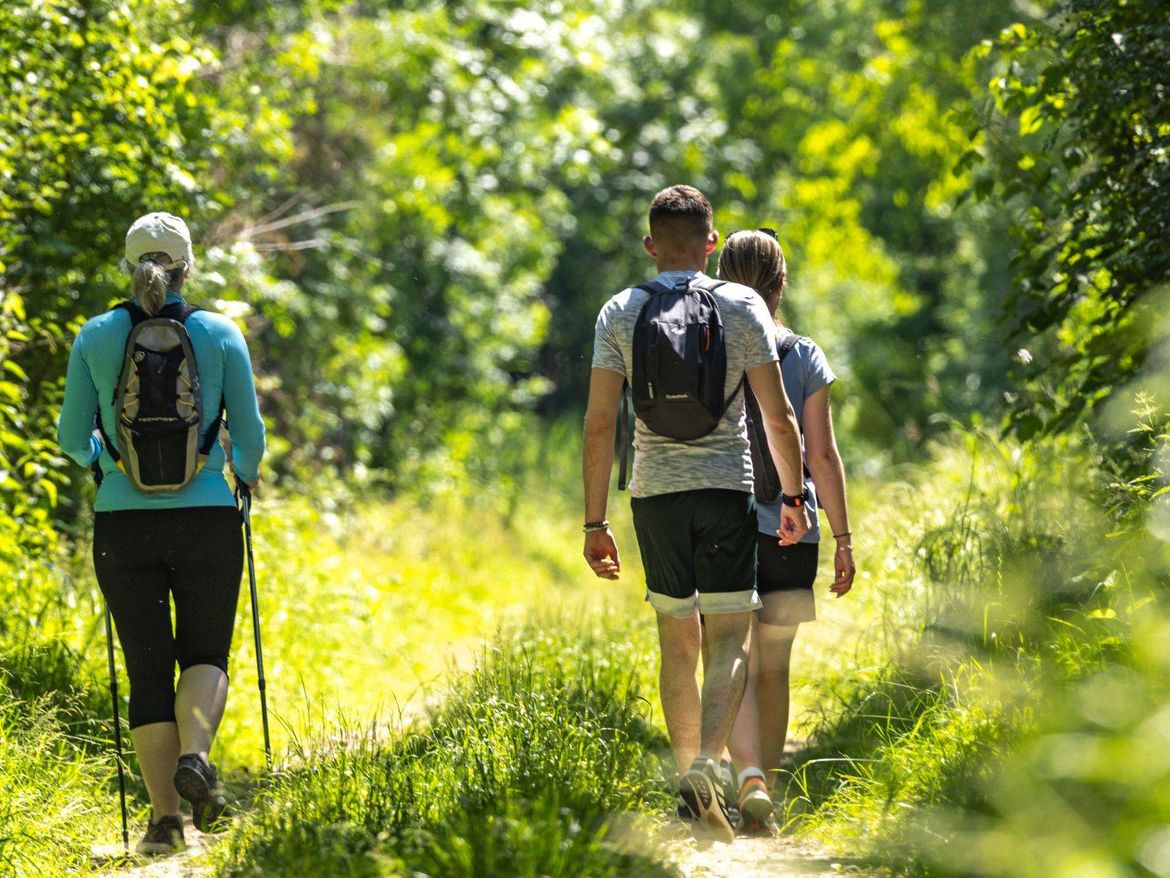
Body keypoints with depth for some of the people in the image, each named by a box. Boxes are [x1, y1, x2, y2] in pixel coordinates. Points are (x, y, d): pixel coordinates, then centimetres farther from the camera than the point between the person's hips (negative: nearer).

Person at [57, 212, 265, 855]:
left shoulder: (96, 337, 0)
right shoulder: (220, 335, -2)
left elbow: (73, 437, 6)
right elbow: (250, 434, 1)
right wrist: (246, 471, 24)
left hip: (123, 523, 1)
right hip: (206, 518, -1)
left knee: (147, 666, 8)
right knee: (205, 653, 13)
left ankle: (164, 816, 2)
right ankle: (195, 754, -16)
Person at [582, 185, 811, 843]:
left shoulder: (620, 314, 3)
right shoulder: (743, 307, -1)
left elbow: (600, 423, -1)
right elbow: (779, 417, -2)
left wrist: (596, 522, 3)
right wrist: (794, 499, 10)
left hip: (655, 492, 2)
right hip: (727, 490, -2)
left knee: (677, 644, 13)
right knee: (729, 641, -1)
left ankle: (690, 777, 18)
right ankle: (706, 765, -22)